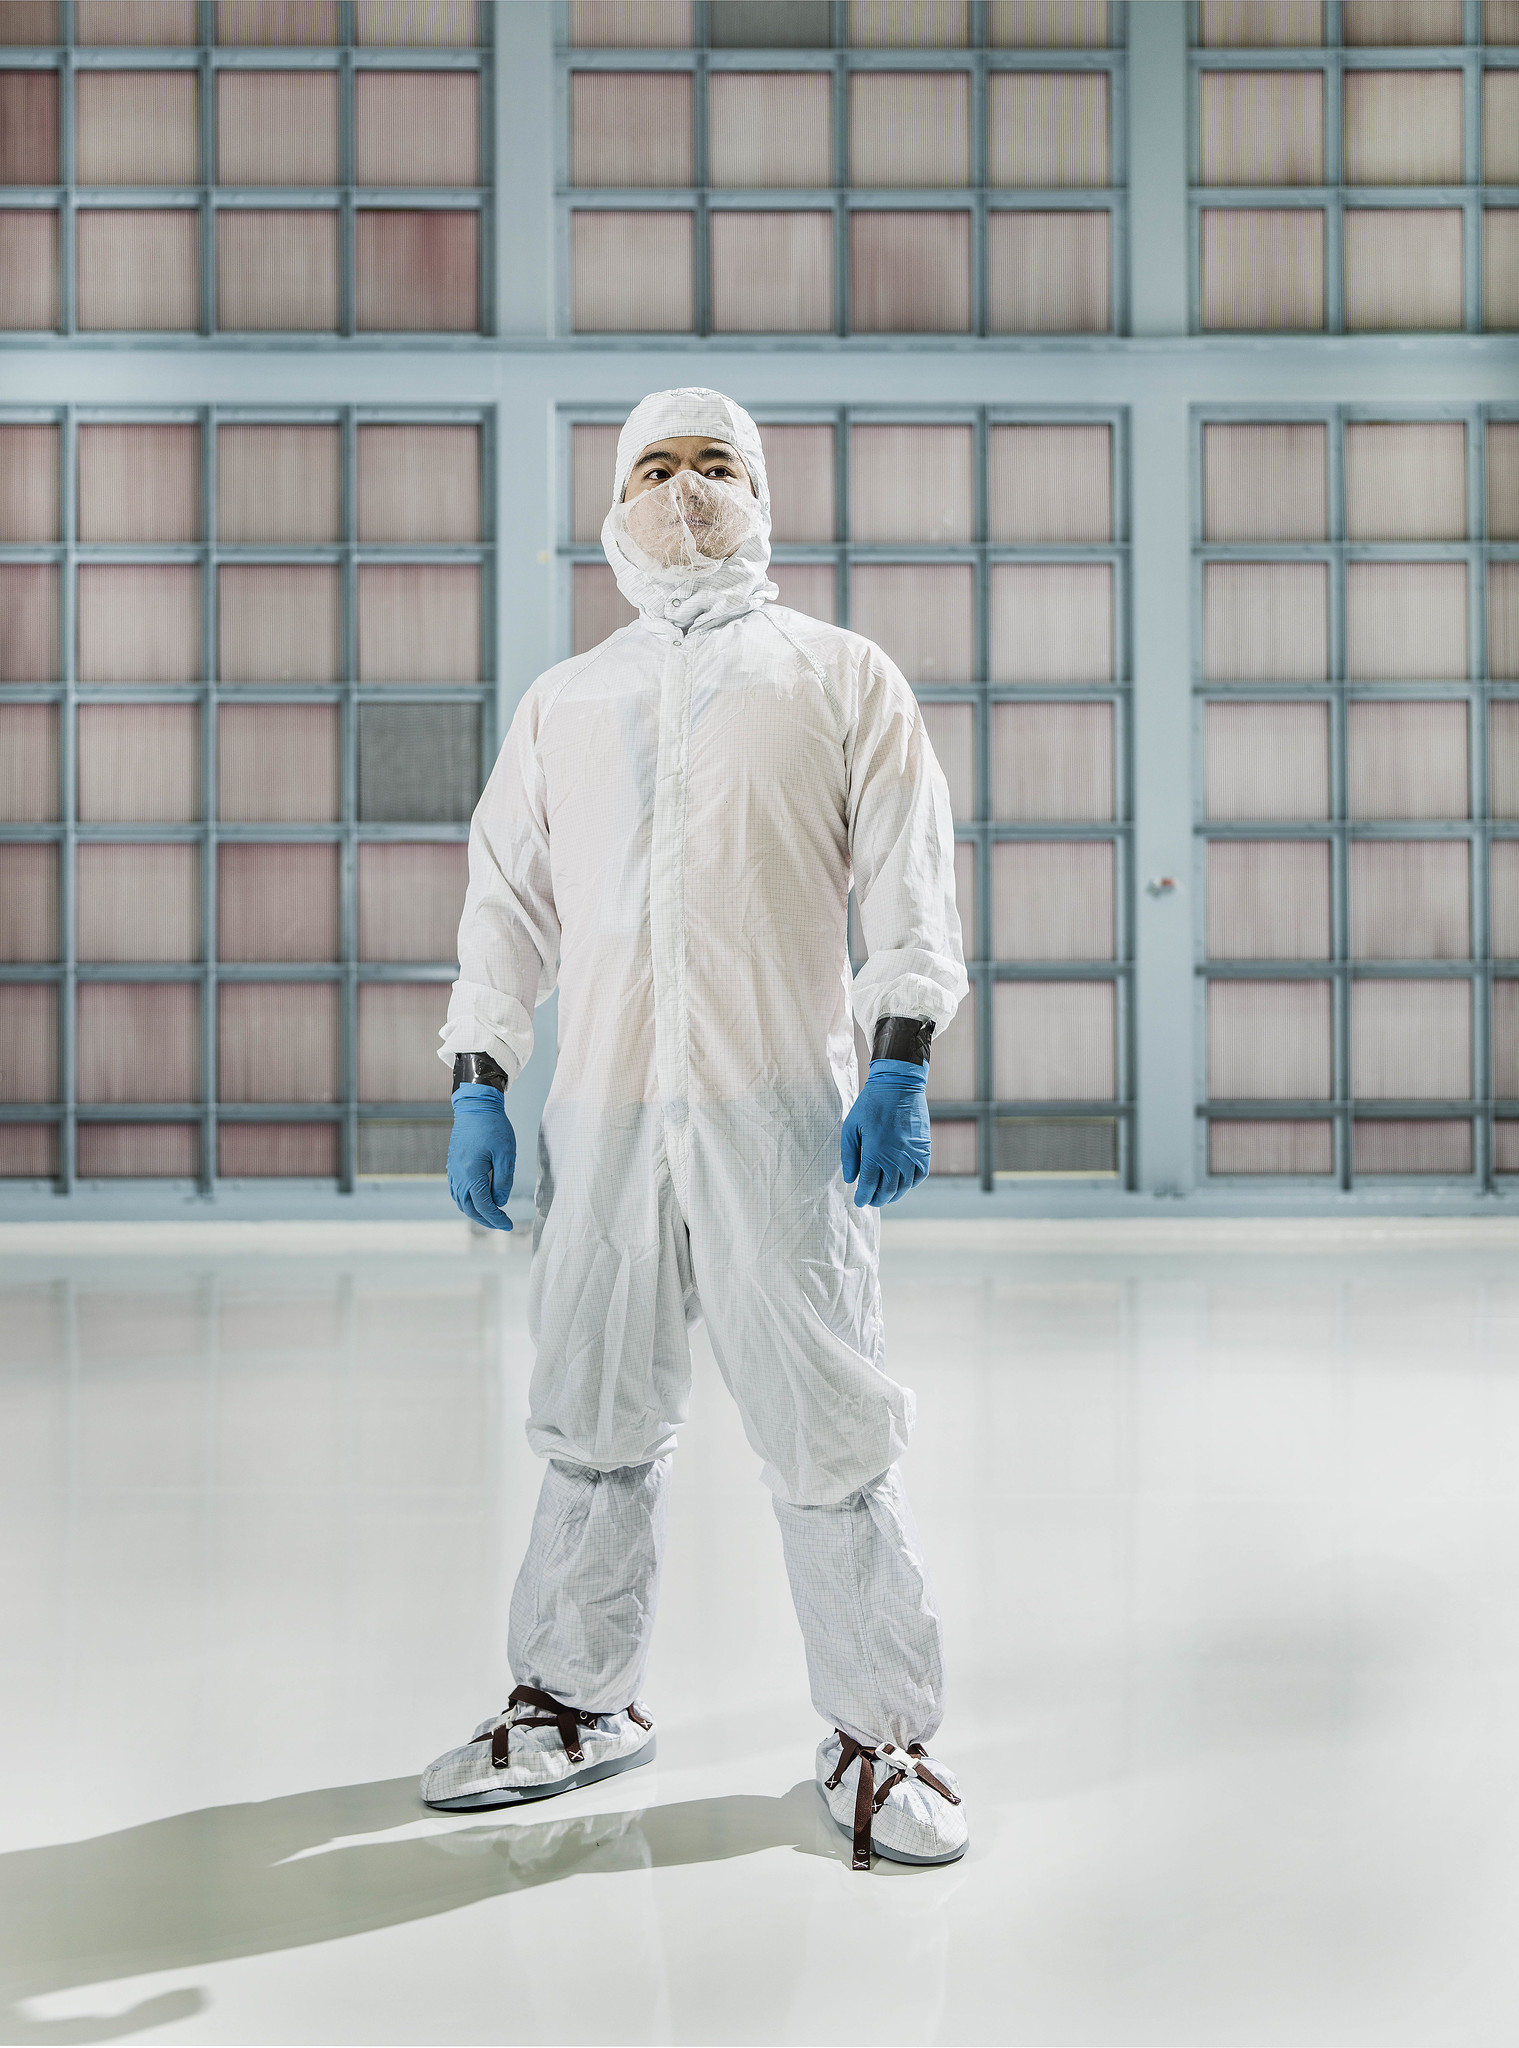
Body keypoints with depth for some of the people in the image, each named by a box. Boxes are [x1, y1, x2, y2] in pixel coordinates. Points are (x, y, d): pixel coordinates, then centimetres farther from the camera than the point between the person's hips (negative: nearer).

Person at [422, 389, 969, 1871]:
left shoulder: (837, 675, 11)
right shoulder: (563, 700, 20)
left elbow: (910, 885, 4)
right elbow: (509, 898, 19)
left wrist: (900, 1067, -8)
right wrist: (477, 1085, 9)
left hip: (781, 1106, -3)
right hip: (603, 1110, 3)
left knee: (825, 1428, -4)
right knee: (593, 1420, 9)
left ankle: (879, 1734, 8)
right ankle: (578, 1702, 25)